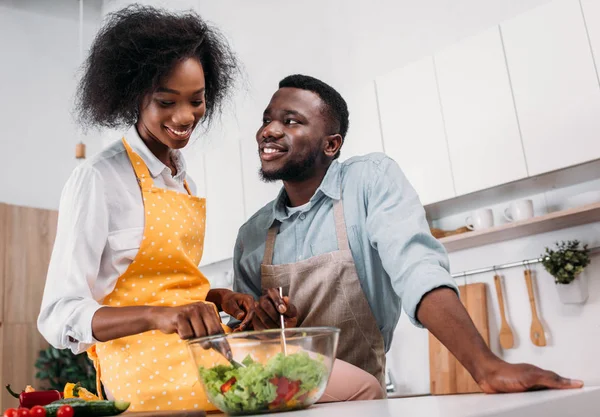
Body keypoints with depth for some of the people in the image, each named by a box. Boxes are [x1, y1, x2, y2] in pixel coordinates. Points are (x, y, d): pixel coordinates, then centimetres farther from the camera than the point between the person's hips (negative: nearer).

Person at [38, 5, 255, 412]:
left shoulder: (182, 176, 12)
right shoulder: (98, 179, -9)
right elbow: (59, 317, -13)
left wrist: (218, 298, 2)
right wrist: (157, 316, -29)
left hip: (201, 361, 7)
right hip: (148, 374, -7)